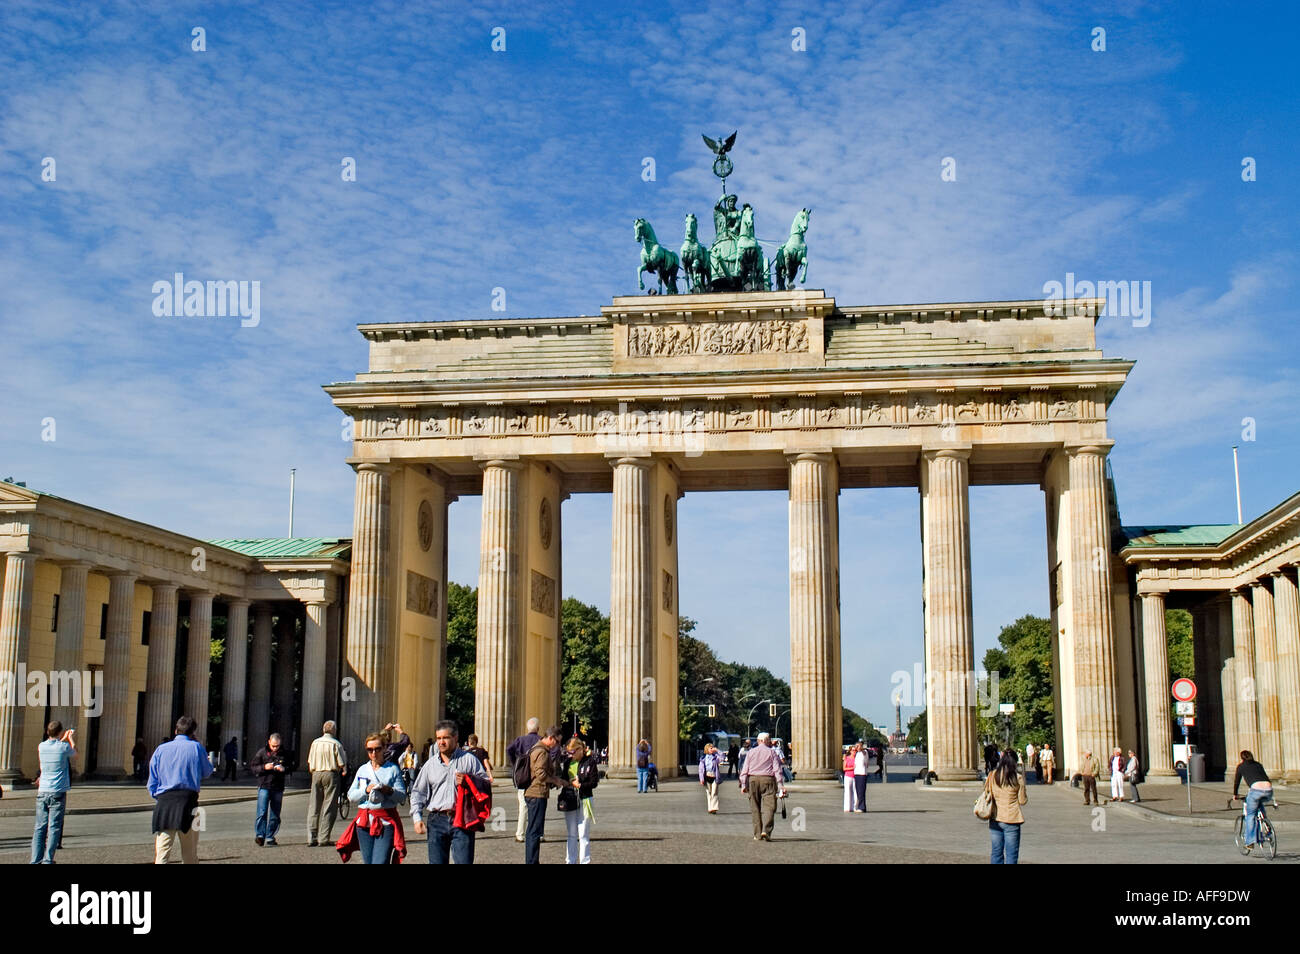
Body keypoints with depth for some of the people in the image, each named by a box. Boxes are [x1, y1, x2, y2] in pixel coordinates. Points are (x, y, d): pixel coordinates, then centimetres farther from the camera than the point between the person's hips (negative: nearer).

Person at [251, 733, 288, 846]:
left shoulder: (284, 753, 6)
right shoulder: (262, 752, 3)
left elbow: (291, 767, 11)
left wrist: (284, 769, -10)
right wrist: (264, 767, -16)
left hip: (278, 788, 2)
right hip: (264, 786, -2)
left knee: (275, 815, 5)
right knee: (262, 812, -12)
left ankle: (270, 837, 13)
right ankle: (260, 835, -12)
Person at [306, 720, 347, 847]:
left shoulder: (315, 742, 6)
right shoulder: (336, 744, -8)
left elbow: (310, 762, 9)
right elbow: (342, 764, -9)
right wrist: (344, 771, 11)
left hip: (316, 774, 4)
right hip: (331, 774, -4)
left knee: (313, 807, 9)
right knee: (329, 808, 1)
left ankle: (311, 838, 7)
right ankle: (324, 838, -2)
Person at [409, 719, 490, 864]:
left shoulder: (469, 759, 7)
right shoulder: (430, 764, 15)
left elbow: (486, 784, 6)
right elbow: (418, 792, 16)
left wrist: (468, 780, -13)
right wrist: (417, 818, 4)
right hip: (437, 821, 3)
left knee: (464, 861, -9)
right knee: (436, 861, 3)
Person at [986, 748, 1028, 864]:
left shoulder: (992, 776, -2)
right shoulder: (1017, 778, -10)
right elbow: (1022, 800, -4)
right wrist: (1025, 790, 12)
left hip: (994, 820, 3)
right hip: (1011, 820, -3)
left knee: (996, 852, 12)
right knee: (1011, 854, 4)